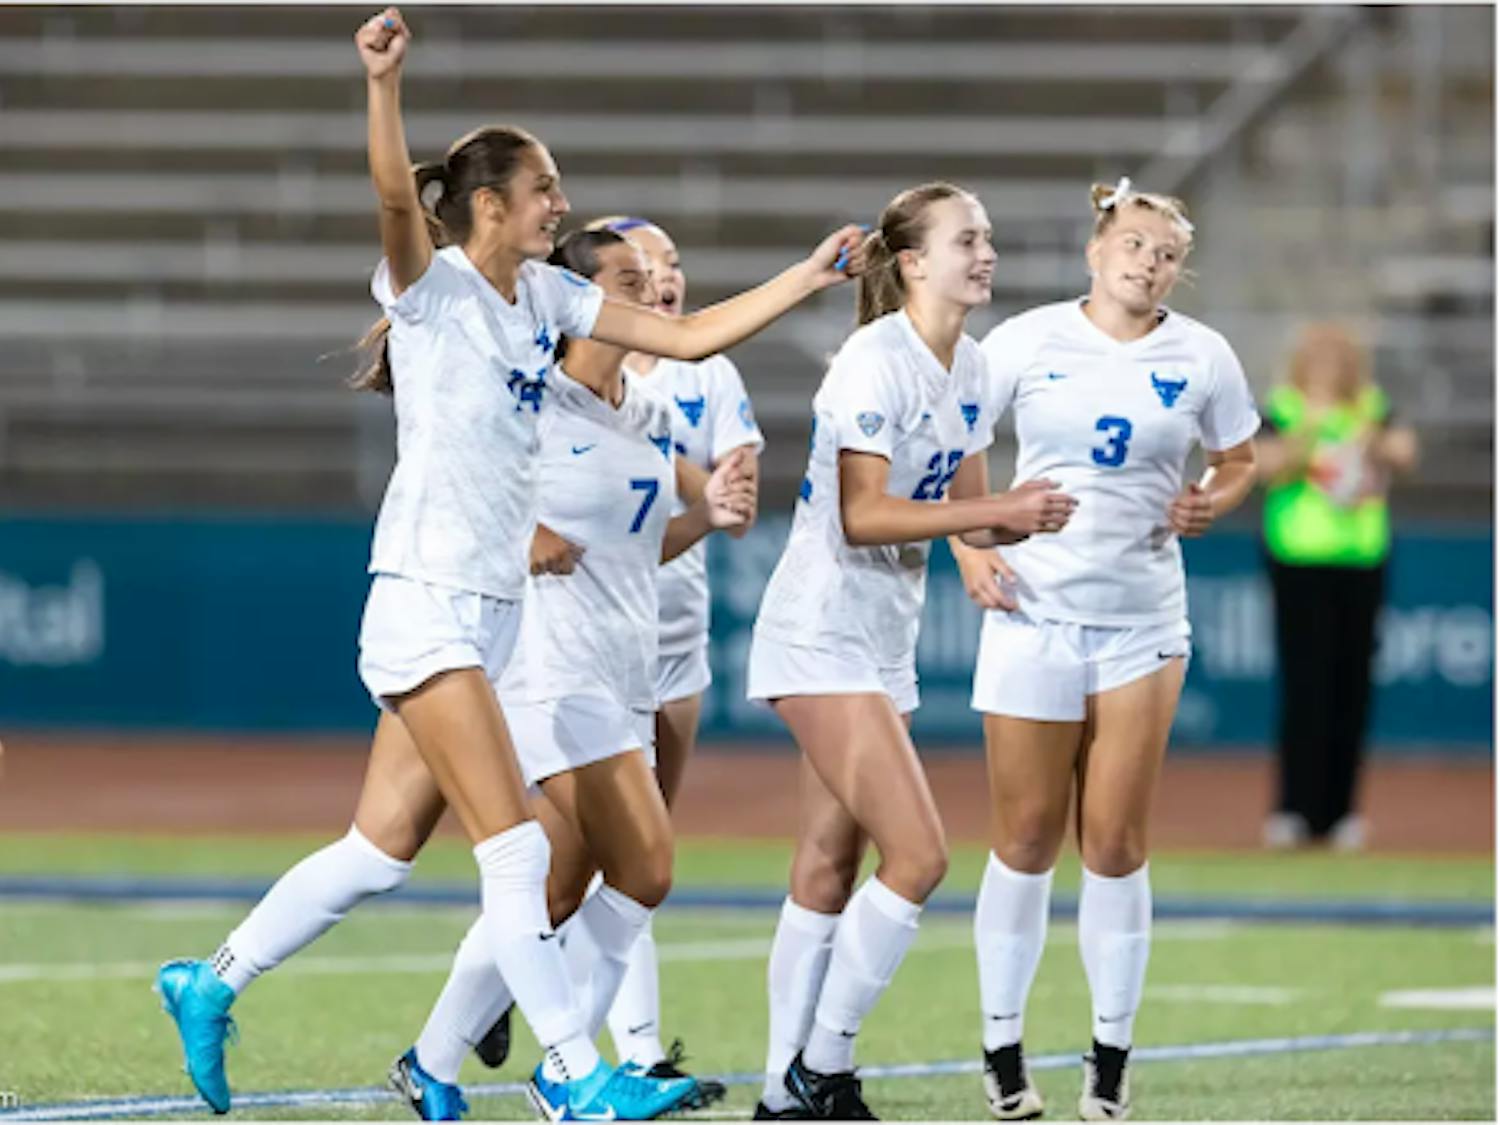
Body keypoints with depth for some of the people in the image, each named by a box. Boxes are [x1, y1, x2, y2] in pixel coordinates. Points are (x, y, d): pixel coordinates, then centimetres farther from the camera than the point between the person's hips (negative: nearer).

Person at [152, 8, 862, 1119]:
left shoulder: (545, 297, 12)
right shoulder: (431, 286, -9)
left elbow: (690, 334, 14)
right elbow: (395, 196, -29)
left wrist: (804, 278, 5)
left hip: (493, 610, 8)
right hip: (426, 601, -8)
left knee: (381, 849, 11)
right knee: (518, 847, -11)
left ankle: (210, 984, 24)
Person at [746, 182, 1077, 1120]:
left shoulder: (968, 367, 10)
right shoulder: (875, 362, -16)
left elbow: (966, 511, 14)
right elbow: (862, 515, -23)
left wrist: (1018, 517, -8)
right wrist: (995, 511, -25)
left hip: (884, 645, 9)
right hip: (822, 638, -9)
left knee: (829, 869, 8)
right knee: (919, 857, -15)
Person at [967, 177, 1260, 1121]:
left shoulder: (1201, 357, 1)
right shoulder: (1029, 341, -2)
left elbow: (1240, 462, 13)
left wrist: (1215, 501, -8)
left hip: (1143, 621, 1)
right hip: (1035, 614, -1)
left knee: (1116, 844, -1)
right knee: (1026, 841, 2)